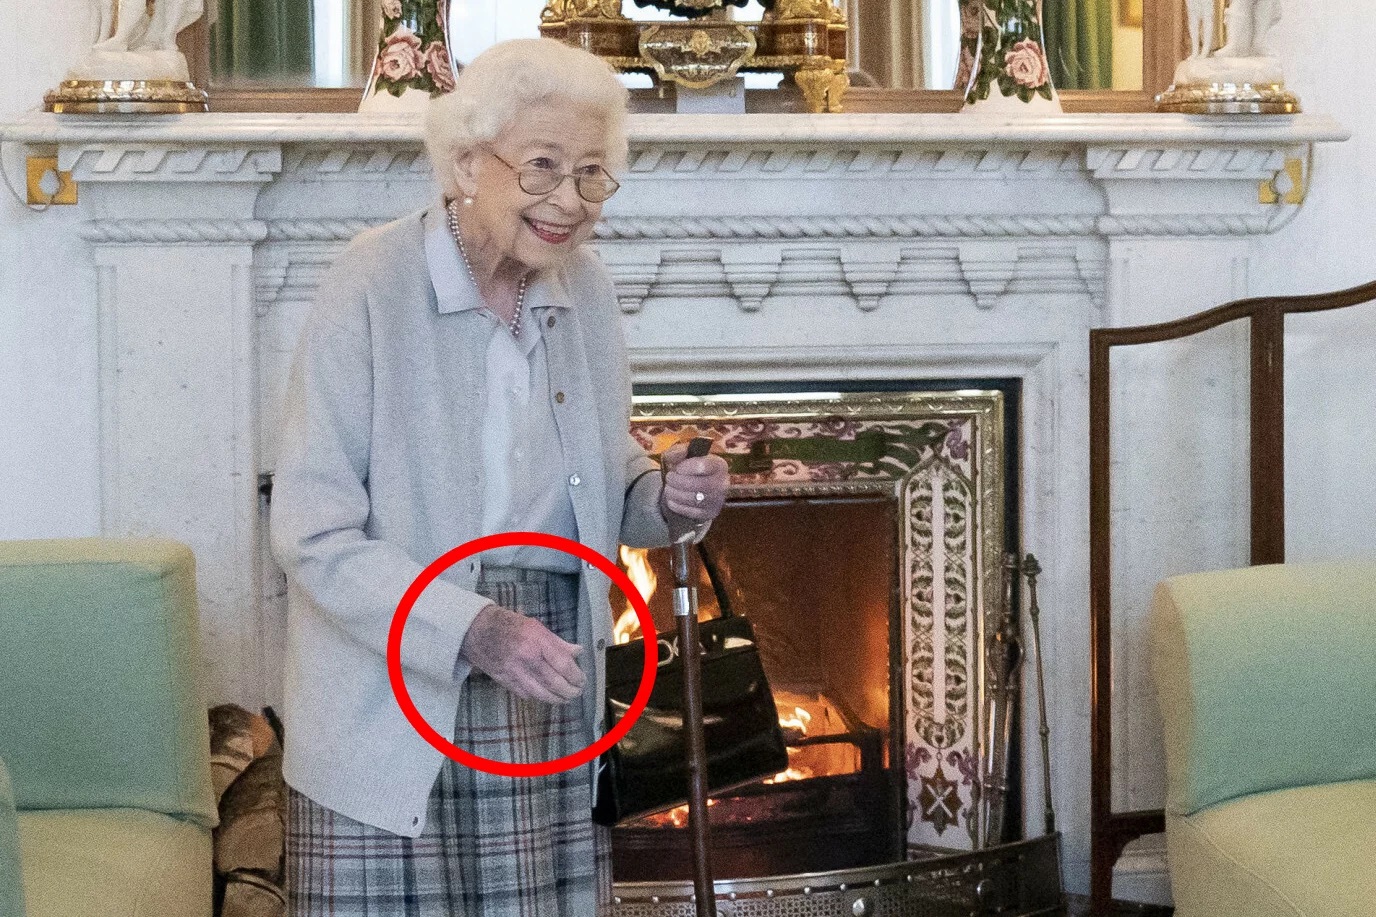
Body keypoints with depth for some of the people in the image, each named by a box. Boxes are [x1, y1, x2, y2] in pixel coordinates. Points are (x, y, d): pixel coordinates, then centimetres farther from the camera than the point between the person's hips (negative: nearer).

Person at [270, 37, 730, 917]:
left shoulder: (587, 288, 5)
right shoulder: (373, 286, -13)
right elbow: (313, 532, -15)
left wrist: (668, 499, -5)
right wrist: (472, 629, -26)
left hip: (553, 713, 5)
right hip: (394, 724, -5)